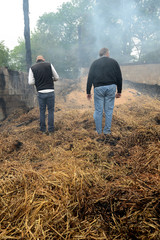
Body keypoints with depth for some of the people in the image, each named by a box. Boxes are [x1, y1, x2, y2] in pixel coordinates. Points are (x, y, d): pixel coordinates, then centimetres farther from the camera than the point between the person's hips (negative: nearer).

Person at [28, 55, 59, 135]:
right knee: (51, 111, 7)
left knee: (42, 111, 12)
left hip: (40, 93, 1)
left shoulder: (32, 68, 3)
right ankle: (50, 130, 9)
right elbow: (56, 77, 4)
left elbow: (30, 82, -3)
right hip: (50, 92, -1)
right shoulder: (49, 65, 2)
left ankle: (43, 130, 18)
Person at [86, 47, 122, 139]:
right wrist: (119, 91, 15)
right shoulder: (114, 62, 11)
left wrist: (88, 92, 8)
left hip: (98, 88, 0)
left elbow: (90, 78, 5)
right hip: (111, 87, 0)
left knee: (98, 111, 6)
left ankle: (99, 132, 12)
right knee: (109, 110, 8)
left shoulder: (95, 63, 11)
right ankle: (107, 131, 14)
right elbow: (119, 78, 9)